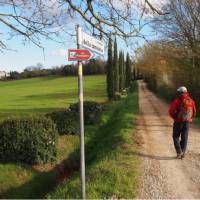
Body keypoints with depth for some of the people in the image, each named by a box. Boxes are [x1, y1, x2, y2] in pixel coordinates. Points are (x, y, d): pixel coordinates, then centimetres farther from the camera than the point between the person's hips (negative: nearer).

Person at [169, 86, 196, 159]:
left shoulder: (177, 101, -13)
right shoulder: (191, 101, 1)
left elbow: (171, 111, -14)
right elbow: (194, 112, 7)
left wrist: (174, 117, 3)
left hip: (178, 122, -4)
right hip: (187, 122, 4)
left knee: (176, 137, 9)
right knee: (184, 138, 12)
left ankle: (179, 152, -2)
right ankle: (183, 153, 14)